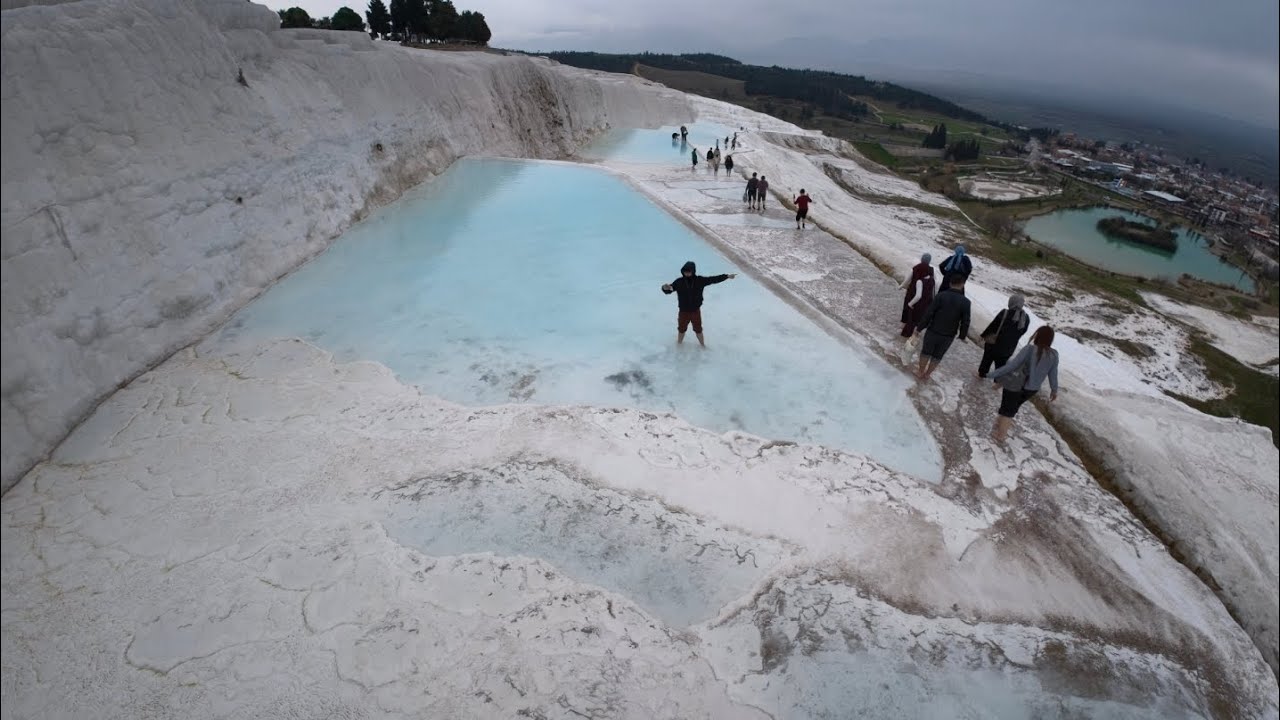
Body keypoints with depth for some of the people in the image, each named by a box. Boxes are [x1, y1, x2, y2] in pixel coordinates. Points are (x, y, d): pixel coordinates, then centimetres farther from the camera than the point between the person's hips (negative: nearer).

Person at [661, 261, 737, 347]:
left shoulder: (699, 280, -11)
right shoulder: (679, 282, -14)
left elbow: (713, 279, -8)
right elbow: (668, 290, -12)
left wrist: (727, 276, -12)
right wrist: (665, 288, -38)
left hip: (696, 311, 0)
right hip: (683, 311, 0)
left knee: (698, 330, 18)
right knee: (681, 329, 19)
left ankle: (702, 344, 42)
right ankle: (679, 344, 43)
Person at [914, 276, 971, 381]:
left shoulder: (941, 295, -14)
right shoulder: (965, 302, -10)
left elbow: (928, 314, -14)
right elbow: (965, 322, -5)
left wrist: (919, 327, -4)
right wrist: (962, 336, 11)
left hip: (933, 332, -1)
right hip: (948, 336, 1)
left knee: (926, 352, 20)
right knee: (937, 356, 19)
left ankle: (920, 372, 33)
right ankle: (926, 375, 31)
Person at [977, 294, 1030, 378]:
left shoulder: (1005, 313, -20)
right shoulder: (1026, 318, -5)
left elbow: (992, 325, -14)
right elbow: (1022, 332, 7)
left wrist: (984, 336, -2)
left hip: (993, 343, -3)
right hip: (1008, 349, 3)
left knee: (987, 359, 20)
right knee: (1001, 364, 15)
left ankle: (982, 372, 36)